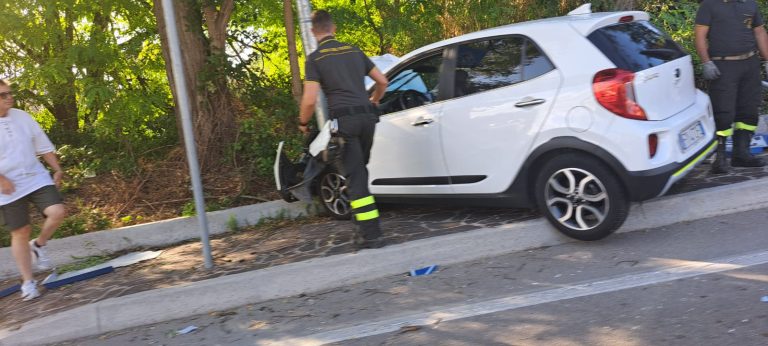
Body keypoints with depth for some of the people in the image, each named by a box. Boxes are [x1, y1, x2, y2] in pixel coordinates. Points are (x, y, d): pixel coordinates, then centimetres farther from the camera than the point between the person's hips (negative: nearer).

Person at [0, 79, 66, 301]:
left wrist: (57, 170, 9)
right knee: (20, 233, 2)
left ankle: (38, 245, 13)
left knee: (57, 212, -17)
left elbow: (43, 146, 11)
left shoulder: (22, 117, 4)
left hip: (36, 179, 3)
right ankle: (28, 282, 15)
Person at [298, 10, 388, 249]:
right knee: (360, 171, 18)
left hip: (343, 119, -5)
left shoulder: (315, 58, 0)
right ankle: (366, 228, 21)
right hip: (367, 116, 5)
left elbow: (310, 100, -9)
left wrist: (303, 123, 10)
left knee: (355, 177, -3)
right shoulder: (354, 51, 16)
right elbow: (382, 81, 20)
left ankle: (371, 234, -7)